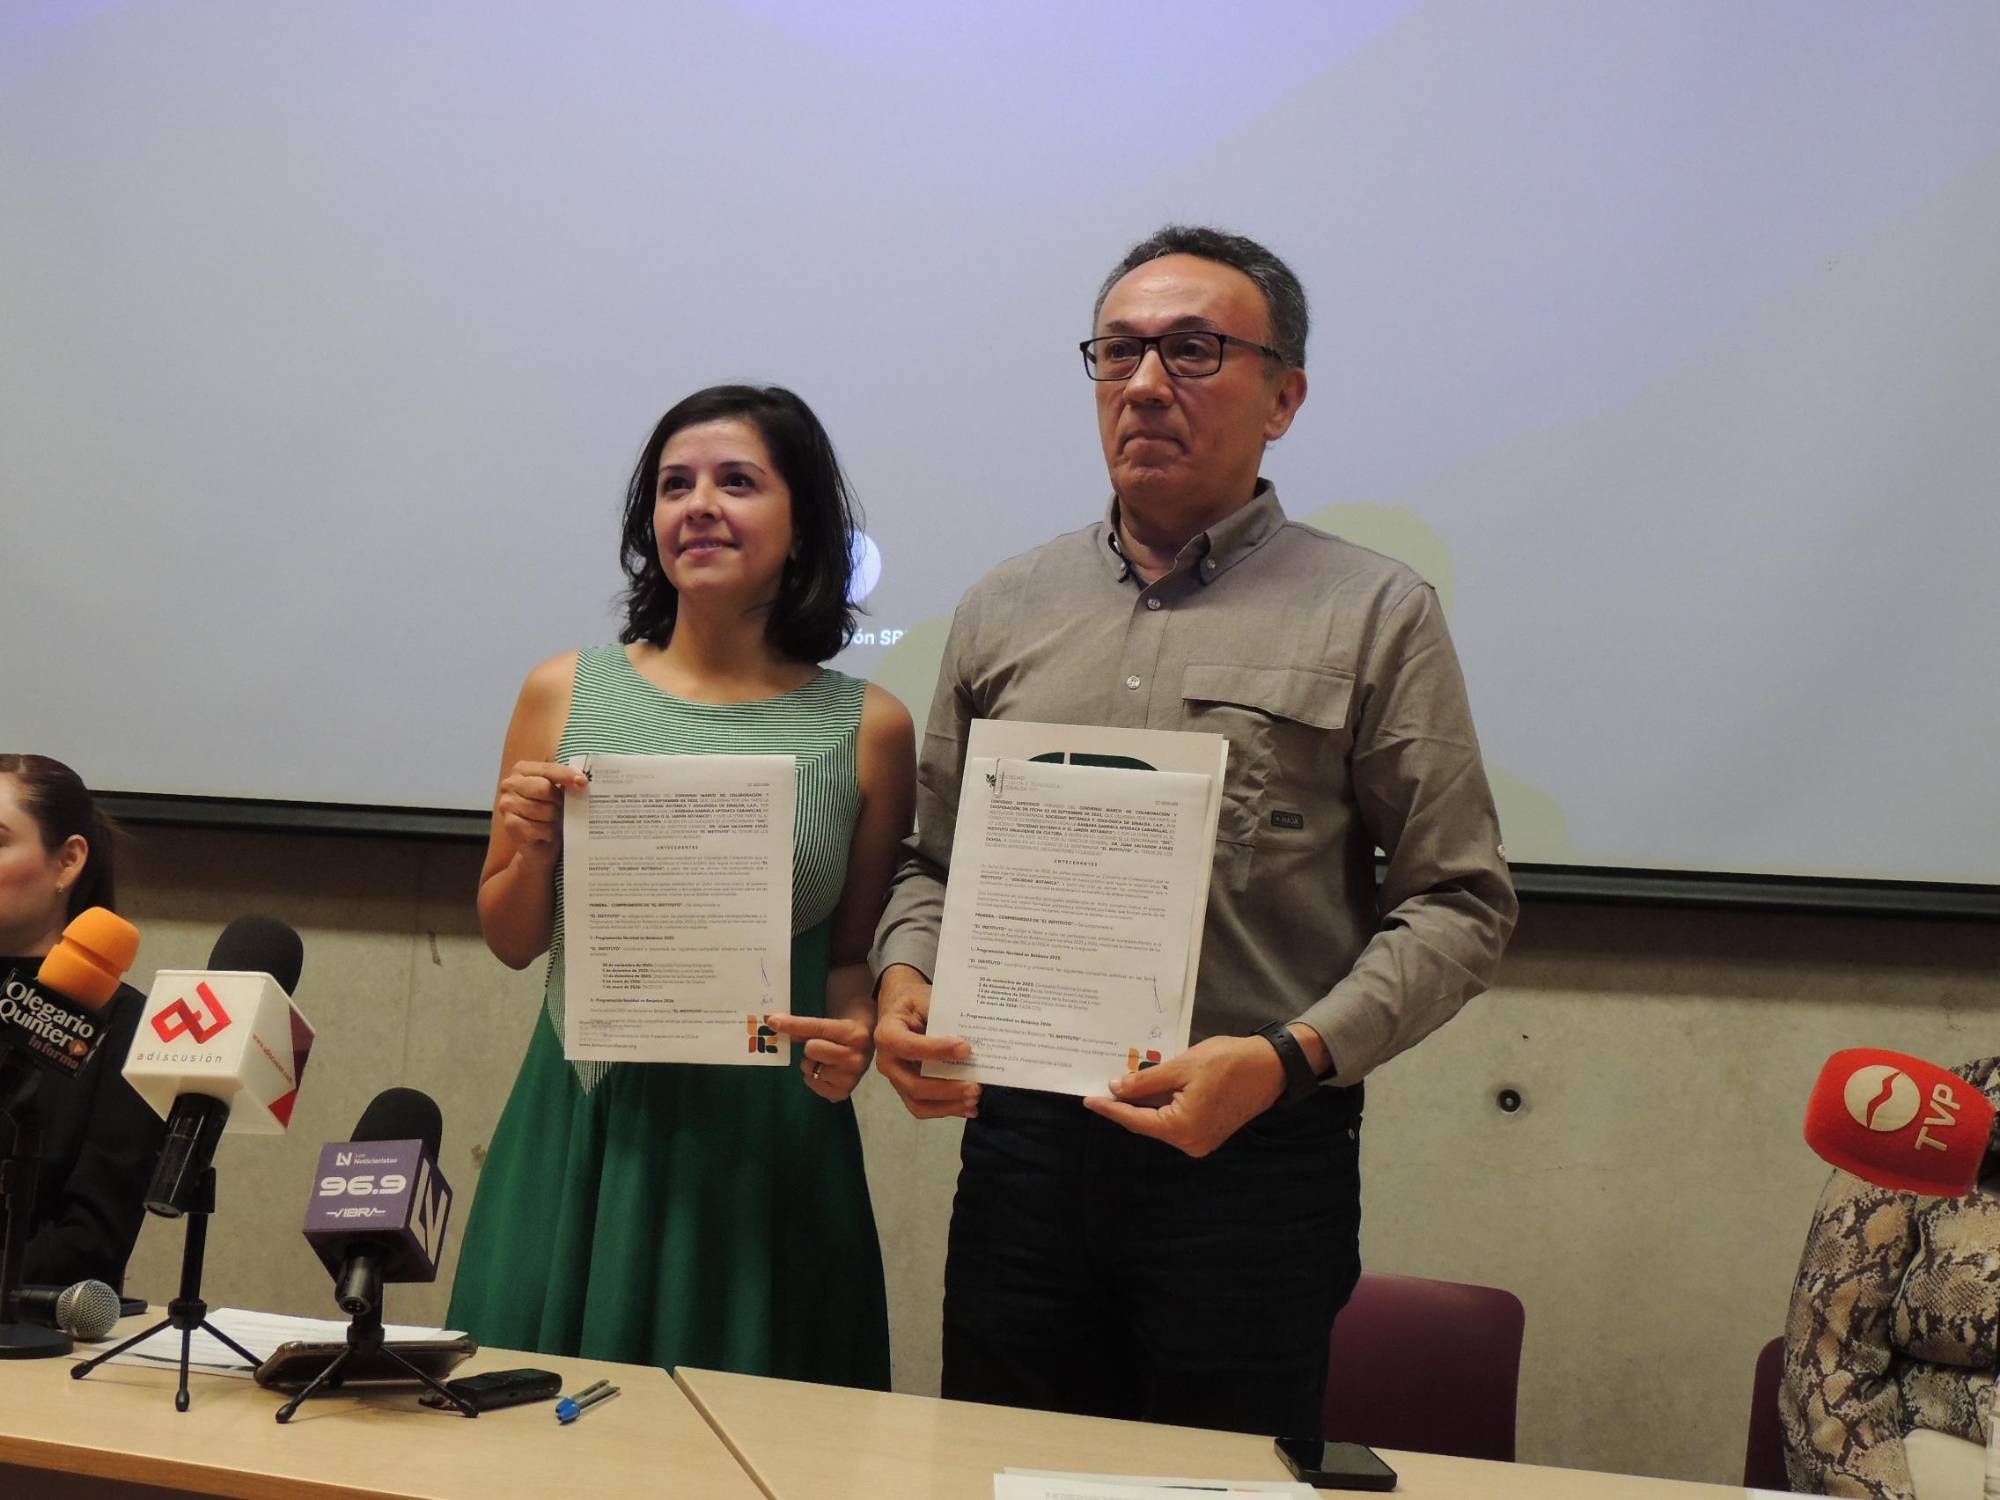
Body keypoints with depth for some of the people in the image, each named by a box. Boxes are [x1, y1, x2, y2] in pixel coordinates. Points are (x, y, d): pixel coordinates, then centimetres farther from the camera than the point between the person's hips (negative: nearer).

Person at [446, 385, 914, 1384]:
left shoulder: (867, 728, 0)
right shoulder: (566, 693, 3)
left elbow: (857, 954, 6)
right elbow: (511, 943, 11)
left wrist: (853, 1036, -14)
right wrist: (534, 849, -8)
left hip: (768, 1142, -1)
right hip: (584, 1126, 1)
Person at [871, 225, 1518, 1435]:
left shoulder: (1375, 614, 1)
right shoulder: (1004, 611, 12)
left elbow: (1460, 902, -3)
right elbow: (934, 864, 19)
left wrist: (1288, 1058, -16)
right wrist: (906, 980, -3)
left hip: (1257, 1156, -3)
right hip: (1019, 1148, 3)